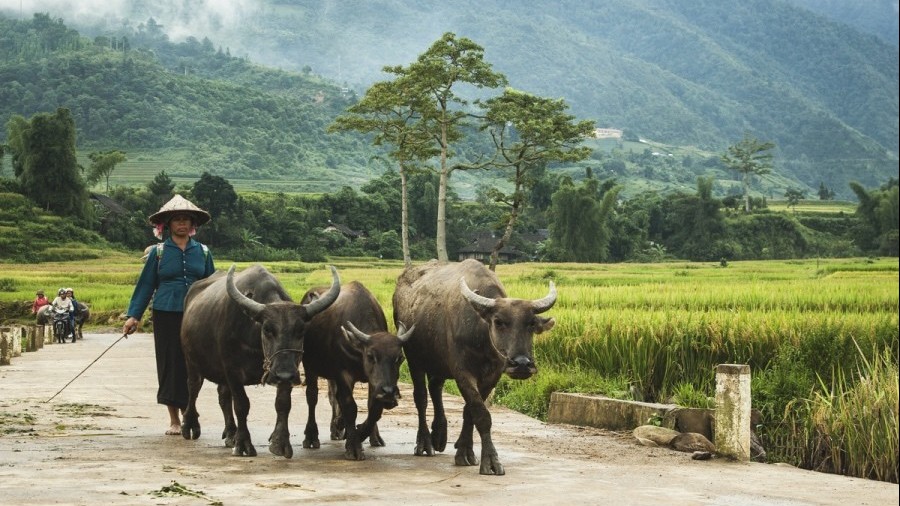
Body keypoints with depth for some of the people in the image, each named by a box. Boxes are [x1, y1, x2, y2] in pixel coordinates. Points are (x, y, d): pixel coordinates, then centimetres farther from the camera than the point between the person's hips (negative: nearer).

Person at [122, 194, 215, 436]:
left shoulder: (203, 252, 9)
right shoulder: (158, 252, 4)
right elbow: (145, 285, 6)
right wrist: (133, 315, 1)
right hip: (166, 315, -1)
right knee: (169, 365, 0)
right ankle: (174, 420, 8)